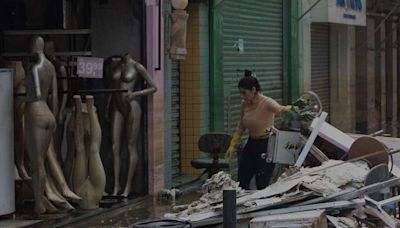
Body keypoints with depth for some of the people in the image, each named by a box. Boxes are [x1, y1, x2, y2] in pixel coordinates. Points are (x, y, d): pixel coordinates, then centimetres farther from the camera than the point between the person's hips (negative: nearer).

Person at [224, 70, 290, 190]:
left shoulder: (267, 103, -19)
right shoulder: (245, 104, 1)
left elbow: (280, 109, -40)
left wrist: (290, 109, -63)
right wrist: (232, 145, 10)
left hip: (267, 145, -7)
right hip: (251, 144, 7)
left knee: (261, 185, -9)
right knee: (241, 183, 6)